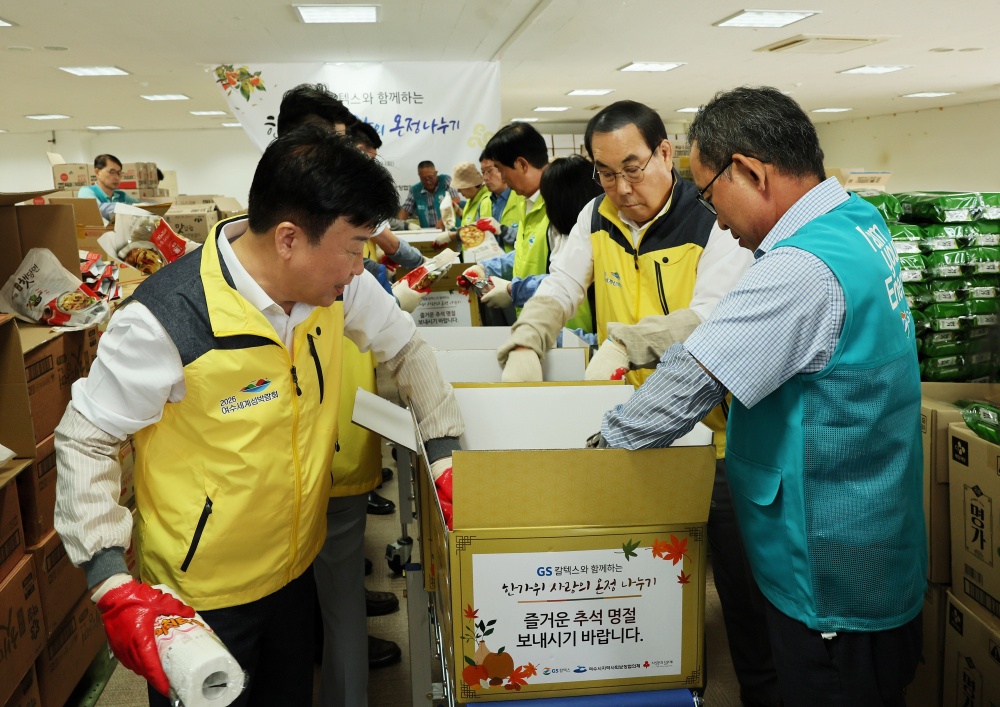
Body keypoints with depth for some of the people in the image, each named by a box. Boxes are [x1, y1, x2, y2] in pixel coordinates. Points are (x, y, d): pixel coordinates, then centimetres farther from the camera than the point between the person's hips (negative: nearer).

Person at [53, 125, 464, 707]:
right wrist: (112, 585, -22)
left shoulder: (337, 283, -11)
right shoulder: (167, 319, -28)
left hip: (297, 567, 6)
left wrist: (445, 450, -5)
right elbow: (85, 440, -16)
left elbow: (406, 347, 5)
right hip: (200, 593, -5)